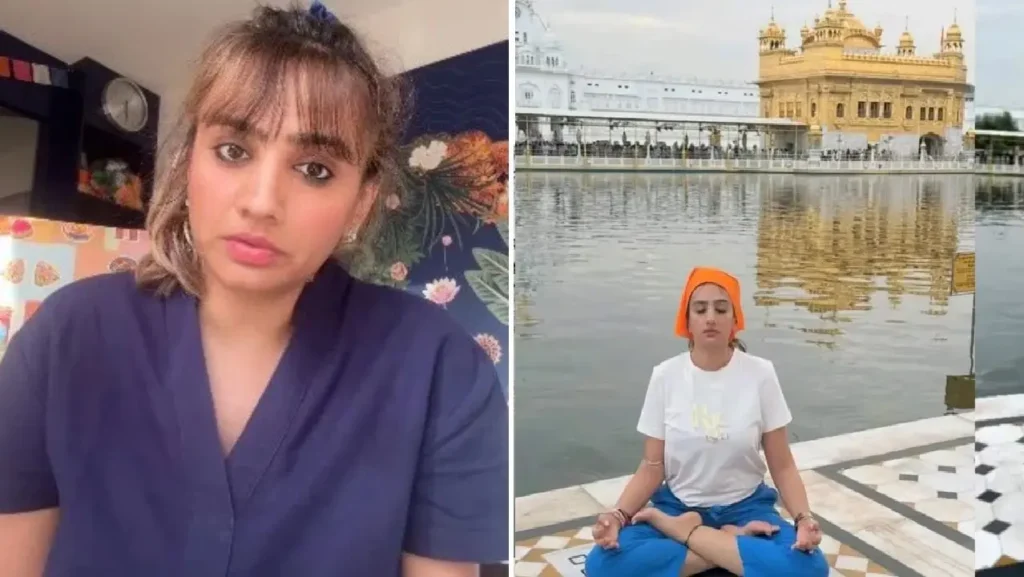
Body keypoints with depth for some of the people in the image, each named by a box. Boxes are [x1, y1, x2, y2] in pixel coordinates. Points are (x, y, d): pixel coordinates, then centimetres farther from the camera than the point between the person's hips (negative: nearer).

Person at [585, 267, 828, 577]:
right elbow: (652, 467, -3)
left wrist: (803, 518, -22)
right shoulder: (666, 376, -5)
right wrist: (618, 514, -21)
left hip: (745, 507, -1)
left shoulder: (760, 374, -7)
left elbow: (782, 466, -2)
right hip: (677, 505, 1)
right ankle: (734, 542, -16)